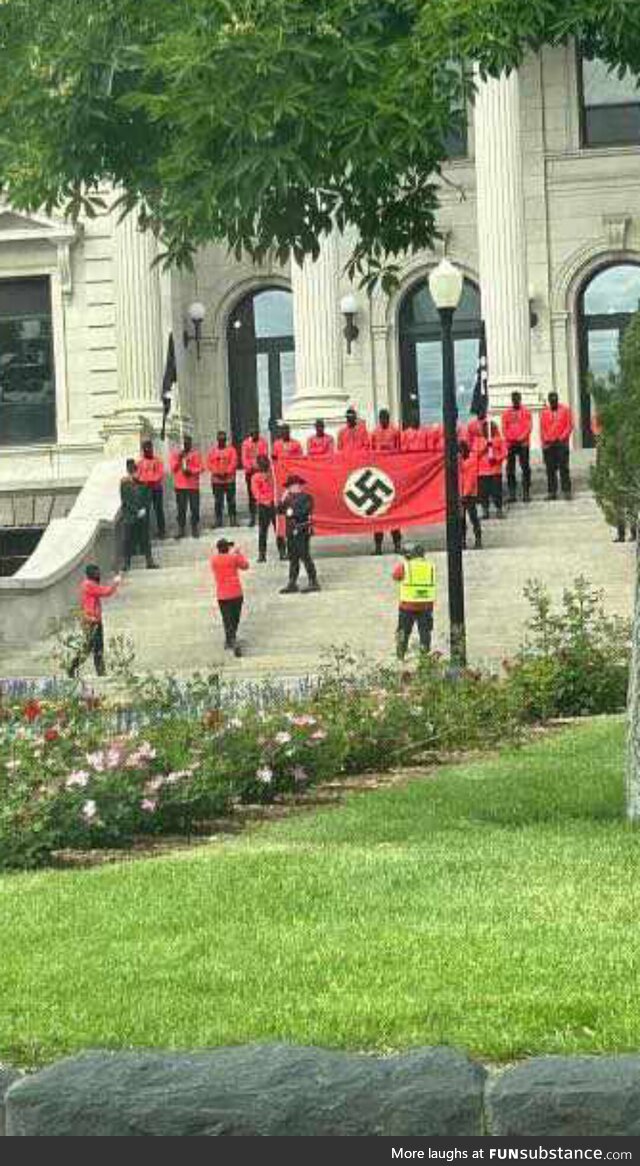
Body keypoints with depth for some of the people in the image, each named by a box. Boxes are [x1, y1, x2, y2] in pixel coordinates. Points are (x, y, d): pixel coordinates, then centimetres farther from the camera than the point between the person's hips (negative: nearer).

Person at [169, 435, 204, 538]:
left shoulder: (195, 454, 2)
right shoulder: (176, 453, 9)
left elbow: (201, 468, -2)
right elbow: (172, 468, 3)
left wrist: (191, 471, -17)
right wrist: (178, 459, -11)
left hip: (193, 485, -2)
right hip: (180, 485, 2)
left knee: (194, 508, -3)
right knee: (181, 508, 2)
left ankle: (195, 529, 5)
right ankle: (181, 530, 6)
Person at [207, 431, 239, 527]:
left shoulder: (231, 449, 3)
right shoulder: (212, 450, 9)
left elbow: (234, 462, -6)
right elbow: (209, 463, 2)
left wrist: (226, 472, -17)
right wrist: (217, 472, -12)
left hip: (229, 479, -2)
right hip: (216, 479, 2)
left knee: (231, 500, 0)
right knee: (218, 501, 3)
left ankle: (233, 519, 5)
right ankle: (218, 520, 8)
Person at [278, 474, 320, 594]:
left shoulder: (306, 498, -7)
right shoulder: (290, 498, 15)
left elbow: (305, 512, -18)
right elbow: (280, 510, 12)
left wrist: (293, 513, -13)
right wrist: (283, 500, 0)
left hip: (302, 531, -8)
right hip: (291, 532, 8)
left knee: (305, 556, -7)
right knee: (293, 558, 10)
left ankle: (313, 582, -2)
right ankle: (292, 583, 15)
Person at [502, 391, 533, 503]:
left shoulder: (526, 412, 5)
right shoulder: (506, 413, 12)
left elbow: (528, 427, -2)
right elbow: (504, 428, 9)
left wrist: (522, 437, -16)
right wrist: (509, 438, -8)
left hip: (523, 443, -3)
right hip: (510, 444, 3)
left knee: (525, 468, -5)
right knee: (510, 469, 2)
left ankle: (526, 493, -3)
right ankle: (511, 493, 6)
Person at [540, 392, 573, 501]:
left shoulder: (565, 410, 6)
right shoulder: (544, 412, 12)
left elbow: (570, 425, 2)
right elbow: (542, 428, 11)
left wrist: (562, 438, -9)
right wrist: (545, 441, -1)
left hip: (561, 443, -2)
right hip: (548, 444, 2)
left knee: (564, 468, -6)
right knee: (550, 469, 1)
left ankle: (566, 491, -6)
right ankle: (551, 492, 4)